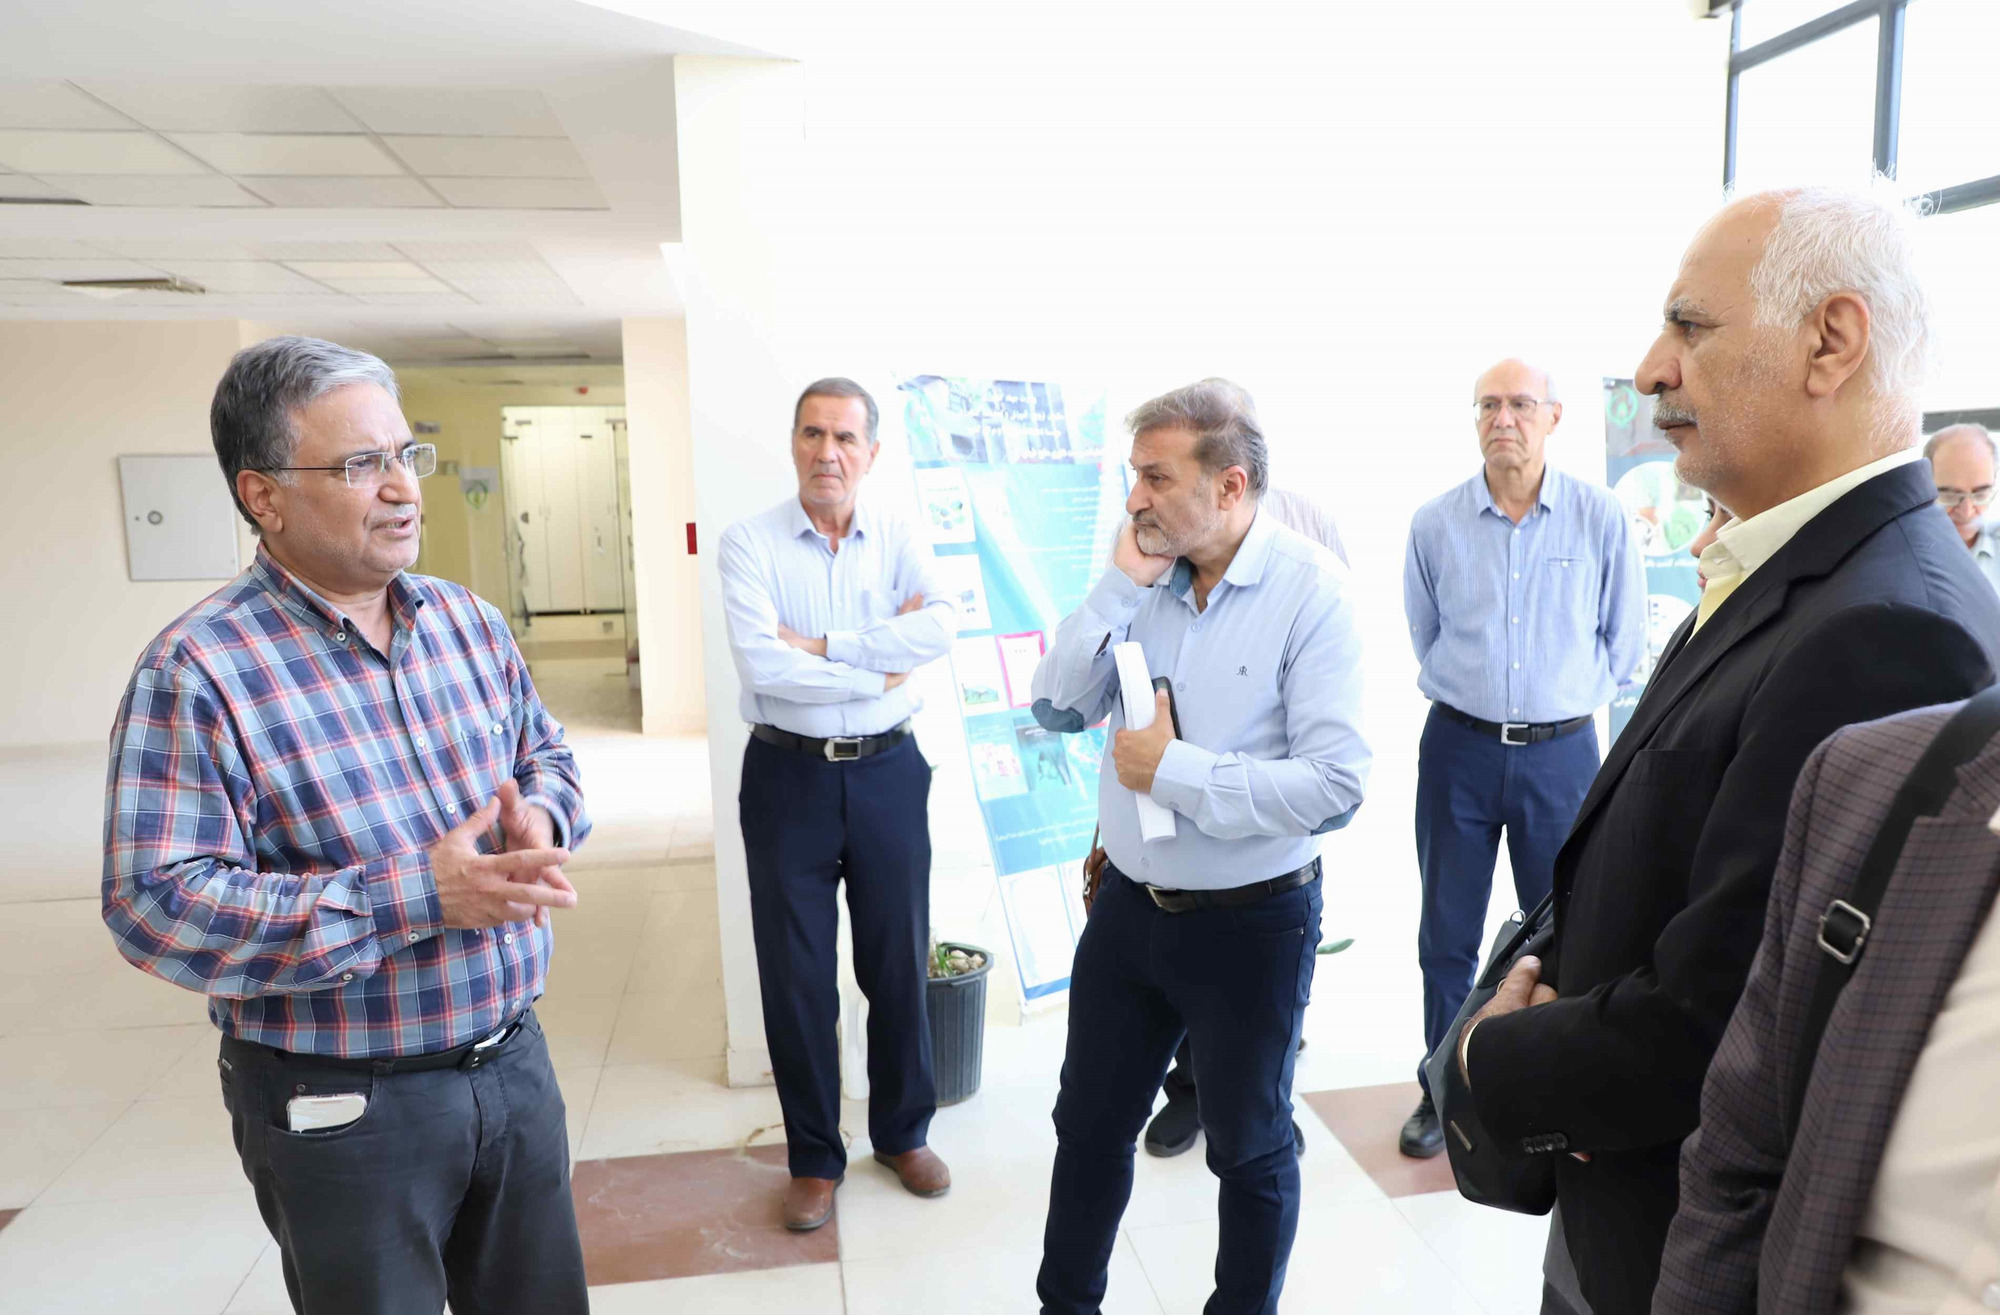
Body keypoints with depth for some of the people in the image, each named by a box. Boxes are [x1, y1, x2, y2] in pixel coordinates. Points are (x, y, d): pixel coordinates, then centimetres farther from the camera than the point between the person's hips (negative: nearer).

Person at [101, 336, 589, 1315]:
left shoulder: (468, 621, 3)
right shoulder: (197, 674, -17)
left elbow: (545, 753, 13)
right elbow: (156, 905, -21)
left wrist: (539, 815, -11)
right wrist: (417, 896, -27)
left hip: (514, 1054, 6)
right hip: (342, 1107, -5)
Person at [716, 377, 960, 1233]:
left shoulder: (899, 539, 1)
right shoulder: (750, 543, -5)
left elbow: (939, 627, -18)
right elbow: (762, 665, -20)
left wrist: (822, 646, -20)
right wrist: (879, 668, -14)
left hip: (888, 770, 2)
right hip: (788, 775, -1)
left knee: (898, 961, 13)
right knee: (795, 975, 9)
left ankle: (903, 1132, 36)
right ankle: (813, 1157, 29)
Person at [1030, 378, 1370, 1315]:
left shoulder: (1310, 590, -18)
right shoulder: (1146, 574, -2)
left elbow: (1335, 785, -24)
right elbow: (1056, 709, -4)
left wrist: (1176, 770, -21)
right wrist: (1119, 588, -14)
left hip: (1251, 923, -5)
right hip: (1130, 905, 5)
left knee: (1251, 1149, 18)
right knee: (1090, 1125, 21)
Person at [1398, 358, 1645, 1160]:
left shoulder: (1601, 517, -3)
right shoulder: (1434, 523, -1)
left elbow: (1623, 644, 7)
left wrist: (1562, 693, 8)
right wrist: (1482, 693, 11)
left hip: (1561, 752, 0)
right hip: (1458, 747, 1)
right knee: (1447, 933, 9)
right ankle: (1442, 1090, 25)